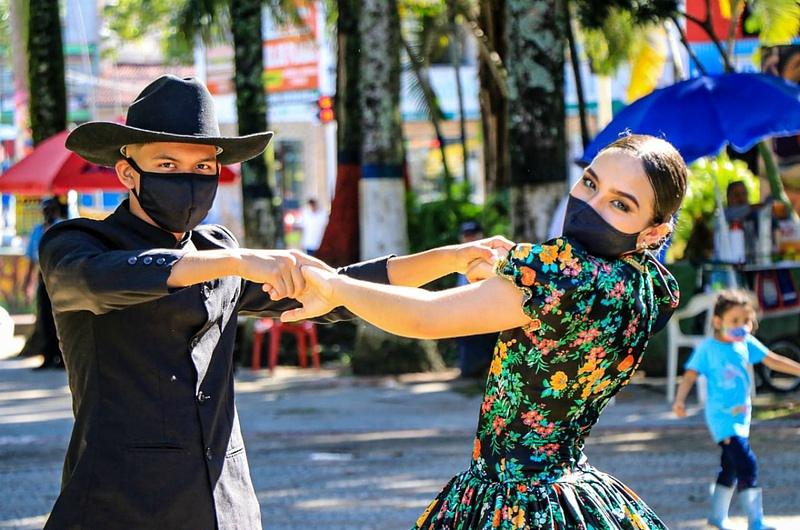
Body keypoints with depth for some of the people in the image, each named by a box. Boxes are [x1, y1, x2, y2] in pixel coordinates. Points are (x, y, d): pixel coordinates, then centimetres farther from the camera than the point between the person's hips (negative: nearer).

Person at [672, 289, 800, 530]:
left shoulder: (747, 344, 2)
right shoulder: (708, 348, -12)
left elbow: (773, 361, 7)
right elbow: (691, 374, -12)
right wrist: (680, 400, -24)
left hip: (741, 415, 7)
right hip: (722, 417, -7)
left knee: (730, 468, 18)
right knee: (747, 464, -17)